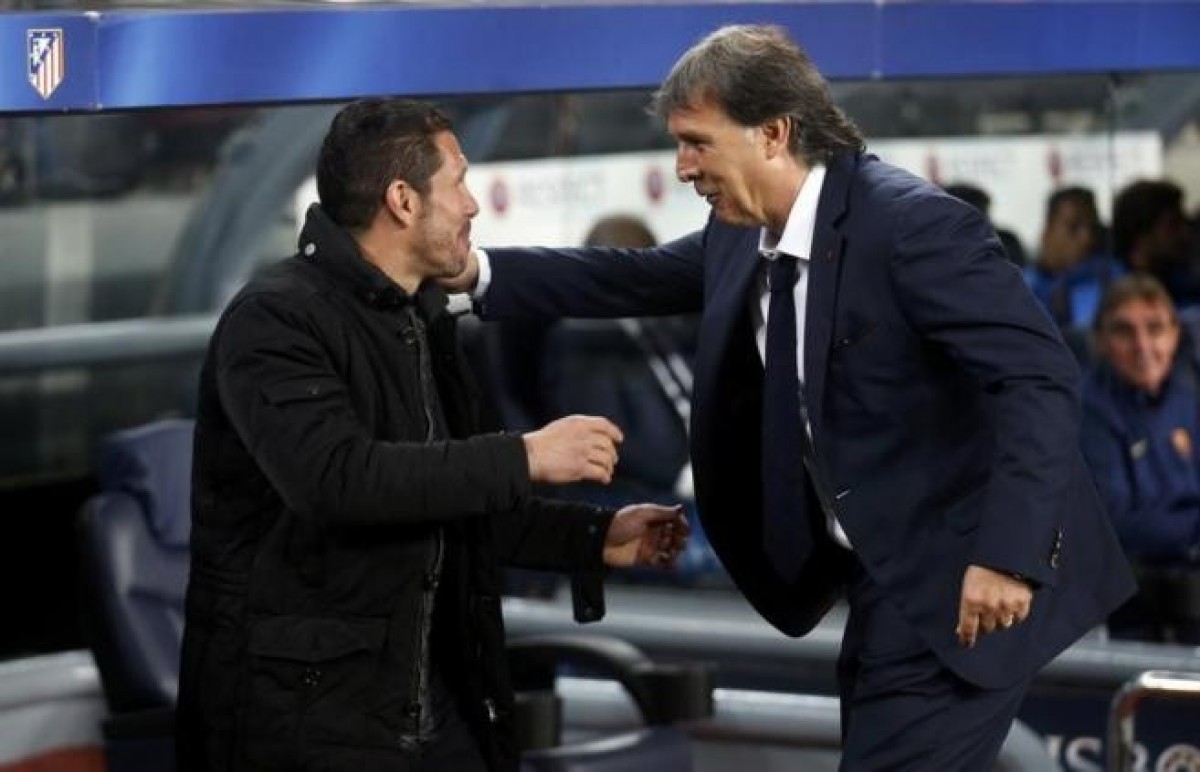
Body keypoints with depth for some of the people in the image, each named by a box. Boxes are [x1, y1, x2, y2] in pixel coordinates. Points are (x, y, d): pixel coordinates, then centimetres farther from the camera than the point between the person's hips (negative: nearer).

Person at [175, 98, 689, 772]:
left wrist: (595, 538, 13)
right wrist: (522, 458, -26)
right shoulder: (276, 319, -14)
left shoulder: (422, 321, 14)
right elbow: (337, 476, -29)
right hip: (308, 710, -8)